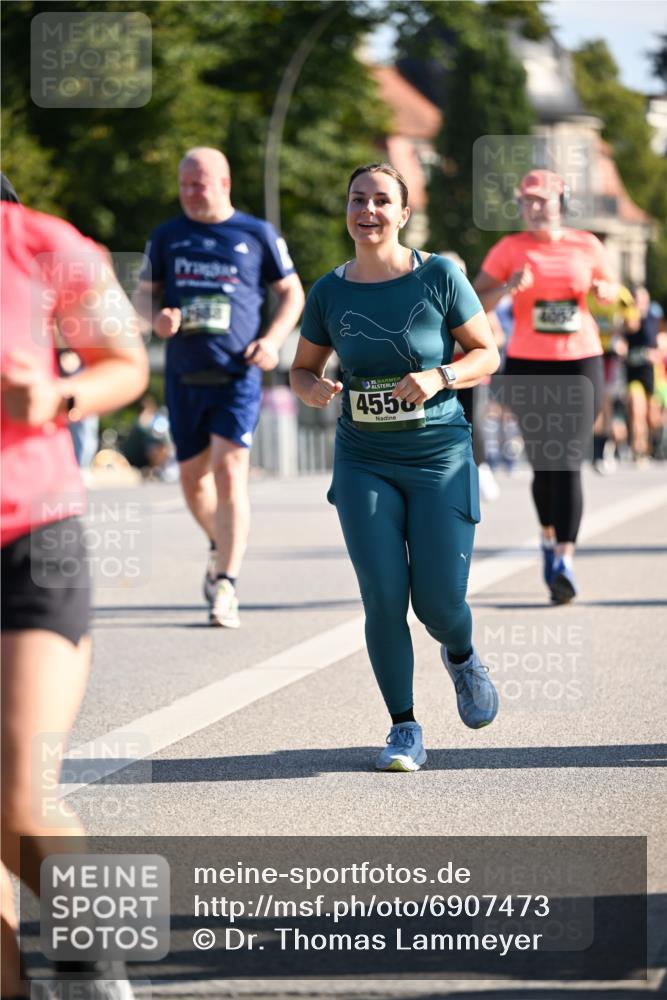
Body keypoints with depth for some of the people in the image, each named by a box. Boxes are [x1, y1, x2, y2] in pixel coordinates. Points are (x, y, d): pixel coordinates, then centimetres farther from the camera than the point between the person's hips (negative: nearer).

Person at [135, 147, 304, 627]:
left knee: (229, 471, -15)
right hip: (184, 376, 4)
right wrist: (156, 316, -8)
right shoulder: (168, 237, 10)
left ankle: (226, 586, -15)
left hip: (237, 375, -4)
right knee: (193, 478, 10)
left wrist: (274, 339, -7)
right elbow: (144, 293, 16)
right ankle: (222, 547, 39)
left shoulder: (257, 235, 3)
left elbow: (292, 292, 10)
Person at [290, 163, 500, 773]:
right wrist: (314, 389, -11)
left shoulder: (439, 277, -5)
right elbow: (302, 369, 12)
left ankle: (461, 658, 35)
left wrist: (439, 377, -18)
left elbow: (488, 354, 0)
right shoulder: (329, 293, 2)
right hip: (364, 460, 2)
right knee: (383, 599, -7)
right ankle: (404, 729, 7)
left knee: (439, 602, -2)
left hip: (440, 456, -1)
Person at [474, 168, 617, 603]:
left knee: (570, 464, -11)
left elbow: (612, 289, 19)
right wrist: (508, 287, -20)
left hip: (581, 364, 0)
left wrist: (605, 290, -4)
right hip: (528, 366, 0)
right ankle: (550, 537, 32)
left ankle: (565, 561, -15)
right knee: (544, 464, 6)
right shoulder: (510, 249, 1)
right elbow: (475, 303, -2)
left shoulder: (587, 246, 5)